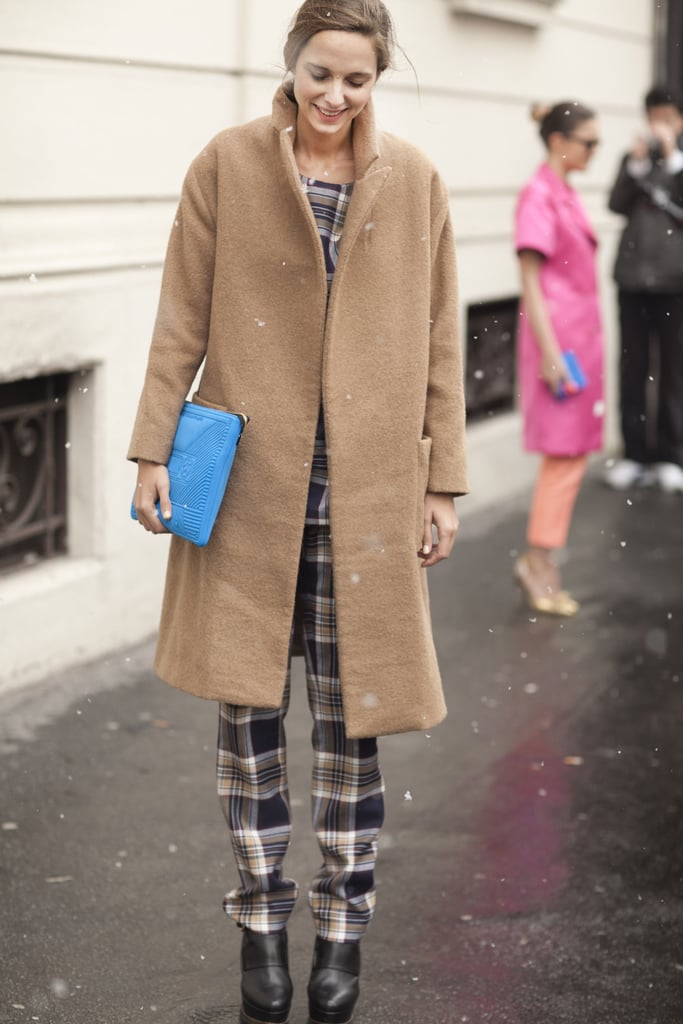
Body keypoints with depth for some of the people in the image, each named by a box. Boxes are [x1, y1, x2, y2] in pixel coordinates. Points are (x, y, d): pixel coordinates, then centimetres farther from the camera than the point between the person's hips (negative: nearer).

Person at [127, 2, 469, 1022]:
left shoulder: (413, 182, 4)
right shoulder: (228, 165, 1)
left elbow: (438, 343, 6)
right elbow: (182, 322, 2)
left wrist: (442, 482, 4)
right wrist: (153, 449, -2)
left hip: (365, 491, 0)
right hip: (247, 484, 0)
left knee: (349, 717, 5)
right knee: (248, 706, 5)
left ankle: (344, 924, 22)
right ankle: (262, 918, 22)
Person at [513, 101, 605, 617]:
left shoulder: (567, 195, 14)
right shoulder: (538, 196, -12)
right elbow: (530, 280, -16)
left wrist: (586, 343, 18)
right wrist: (550, 352, -19)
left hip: (581, 336, 9)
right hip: (557, 336, -9)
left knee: (571, 454, 9)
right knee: (565, 453, -6)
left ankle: (543, 561, 15)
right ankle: (539, 560, 3)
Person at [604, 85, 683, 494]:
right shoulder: (635, 157, 13)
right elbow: (618, 203, 1)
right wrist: (638, 162, -9)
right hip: (634, 274, 2)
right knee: (633, 368, 2)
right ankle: (636, 453, 9)